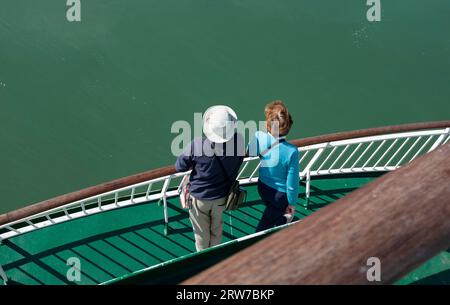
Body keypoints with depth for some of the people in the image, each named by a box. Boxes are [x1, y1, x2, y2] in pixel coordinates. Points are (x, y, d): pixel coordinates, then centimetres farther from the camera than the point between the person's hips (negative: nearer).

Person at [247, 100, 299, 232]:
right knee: (265, 224, 19)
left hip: (263, 187, 5)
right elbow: (292, 182, -24)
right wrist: (292, 203, -7)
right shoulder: (291, 151, -36)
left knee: (275, 212, 34)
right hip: (280, 194, -5)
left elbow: (249, 152, 0)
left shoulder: (259, 137, -25)